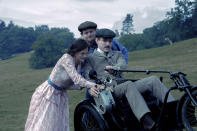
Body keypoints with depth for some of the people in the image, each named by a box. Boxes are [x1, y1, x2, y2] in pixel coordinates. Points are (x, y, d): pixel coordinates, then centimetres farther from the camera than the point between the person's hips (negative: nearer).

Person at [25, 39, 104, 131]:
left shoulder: (79, 64, -3)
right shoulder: (66, 58, -25)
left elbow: (68, 85, -1)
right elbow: (76, 79, -36)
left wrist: (81, 86, -17)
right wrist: (95, 86, -40)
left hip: (61, 95, 7)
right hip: (48, 94, -7)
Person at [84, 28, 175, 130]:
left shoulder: (117, 54, 26)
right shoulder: (90, 59, 15)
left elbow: (123, 65, 2)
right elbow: (88, 78, 1)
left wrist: (113, 68, -22)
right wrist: (91, 89, -22)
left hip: (124, 88, 5)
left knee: (153, 80, -16)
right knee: (129, 85, -37)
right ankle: (147, 122, -54)